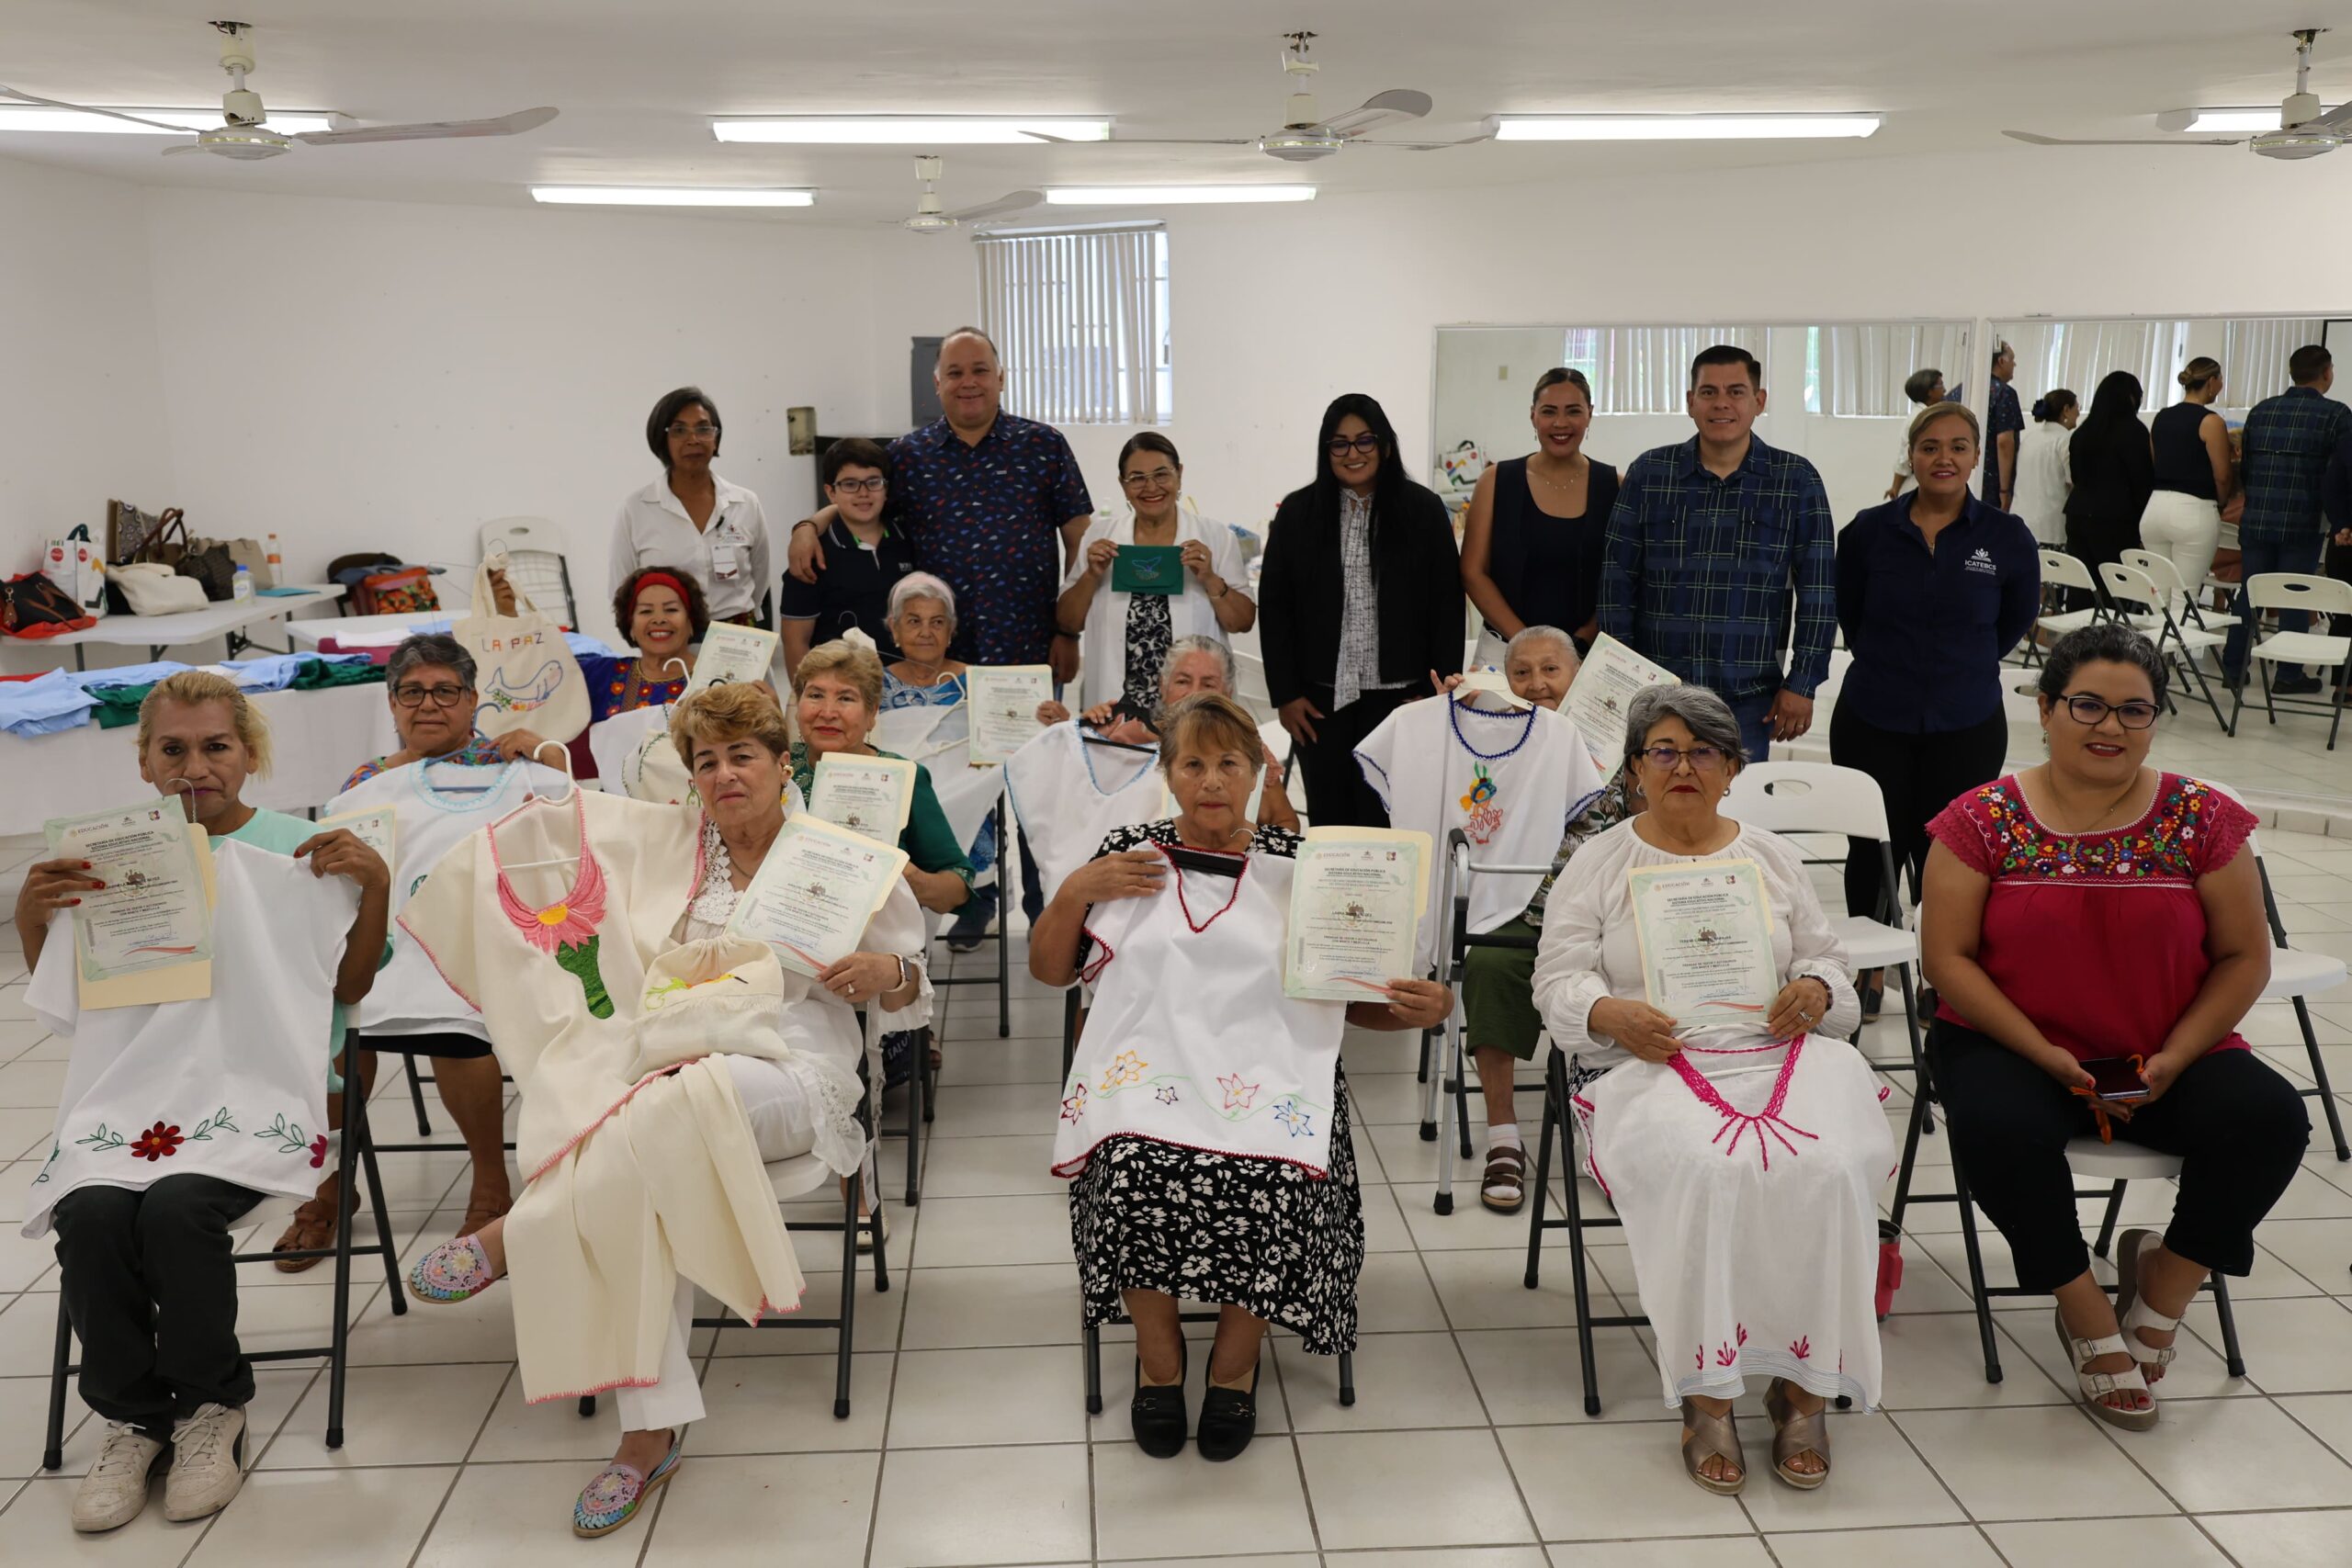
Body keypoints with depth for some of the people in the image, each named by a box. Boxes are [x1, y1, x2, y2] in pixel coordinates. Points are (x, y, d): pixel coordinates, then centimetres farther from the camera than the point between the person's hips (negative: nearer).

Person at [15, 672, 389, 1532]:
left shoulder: (299, 850, 5)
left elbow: (349, 989, 4)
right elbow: (66, 1004, 19)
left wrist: (375, 886, -9)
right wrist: (31, 918, 2)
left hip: (254, 1087, -3)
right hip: (131, 1089, 3)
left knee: (177, 1208, -30)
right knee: (92, 1214, -27)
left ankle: (211, 1408, -4)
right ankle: (133, 1417, -2)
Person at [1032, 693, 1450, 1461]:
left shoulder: (1295, 865, 12)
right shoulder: (1129, 854, 13)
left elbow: (1350, 996, 15)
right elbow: (1049, 970, 18)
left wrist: (1420, 1006, -5)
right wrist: (1075, 893, 1)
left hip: (1268, 1074, 0)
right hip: (1149, 1067, 0)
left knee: (1275, 1180, -31)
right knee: (1137, 1168, -32)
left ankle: (1235, 1360, 0)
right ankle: (1159, 1354, -1)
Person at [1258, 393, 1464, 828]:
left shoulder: (1423, 510, 0)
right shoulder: (1297, 512, 3)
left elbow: (1447, 606, 0)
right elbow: (1274, 606, 4)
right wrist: (1284, 693, -1)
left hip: (1397, 695, -1)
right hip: (1320, 697, 2)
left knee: (1382, 818, 0)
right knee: (1328, 816, 9)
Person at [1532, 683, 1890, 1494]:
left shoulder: (1772, 857, 21)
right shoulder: (1599, 862, 12)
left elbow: (1828, 961, 21)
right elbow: (1559, 979, 4)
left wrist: (1815, 990, -3)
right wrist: (1611, 1013, -17)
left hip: (1778, 1053, 3)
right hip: (1651, 1061, -2)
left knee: (1827, 1169, -29)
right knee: (1703, 1171, -34)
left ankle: (1807, 1387, -12)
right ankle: (1707, 1394, -19)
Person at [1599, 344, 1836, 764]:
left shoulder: (1797, 480, 2)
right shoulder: (1649, 473, 4)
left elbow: (1818, 590, 2)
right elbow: (1618, 579, 4)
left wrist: (1802, 682, -2)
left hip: (1748, 697, -1)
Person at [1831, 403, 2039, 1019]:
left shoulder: (2007, 539, -4)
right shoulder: (1869, 531, -4)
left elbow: (2017, 618, 12)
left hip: (1966, 727, 0)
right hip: (1872, 722, 1)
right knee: (1872, 852, 8)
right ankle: (1867, 971, 29)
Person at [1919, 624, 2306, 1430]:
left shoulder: (2200, 818, 0)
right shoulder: (1984, 820, -5)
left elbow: (2244, 956, 3)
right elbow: (1948, 956, -7)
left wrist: (2174, 1059, -12)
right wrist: (2048, 1056, -16)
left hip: (2167, 1056, 2)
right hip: (2016, 1049, -2)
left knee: (2269, 1116, -25)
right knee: (1998, 1127, -33)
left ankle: (2163, 1289, 1)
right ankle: (2088, 1313, -5)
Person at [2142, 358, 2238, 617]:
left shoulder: (2160, 418, 11)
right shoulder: (2210, 421, -8)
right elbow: (2222, 476, -5)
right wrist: (2221, 504, 13)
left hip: (2155, 507, 6)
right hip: (2193, 512, -6)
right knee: (2184, 599, -3)